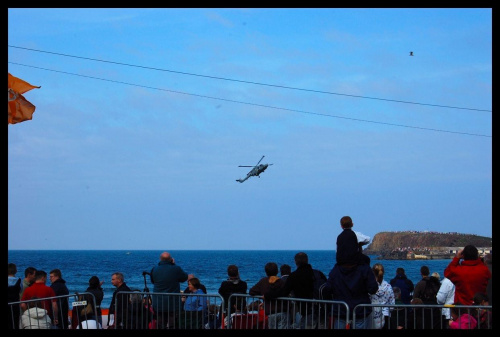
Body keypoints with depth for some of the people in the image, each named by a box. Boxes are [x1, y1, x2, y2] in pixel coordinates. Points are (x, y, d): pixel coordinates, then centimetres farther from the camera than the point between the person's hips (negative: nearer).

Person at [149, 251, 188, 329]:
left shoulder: (154, 270, -5)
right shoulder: (176, 269, -13)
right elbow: (184, 277, 6)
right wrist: (174, 264, 8)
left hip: (158, 304, 3)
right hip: (173, 304, -2)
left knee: (160, 326, 11)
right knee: (172, 326, 2)